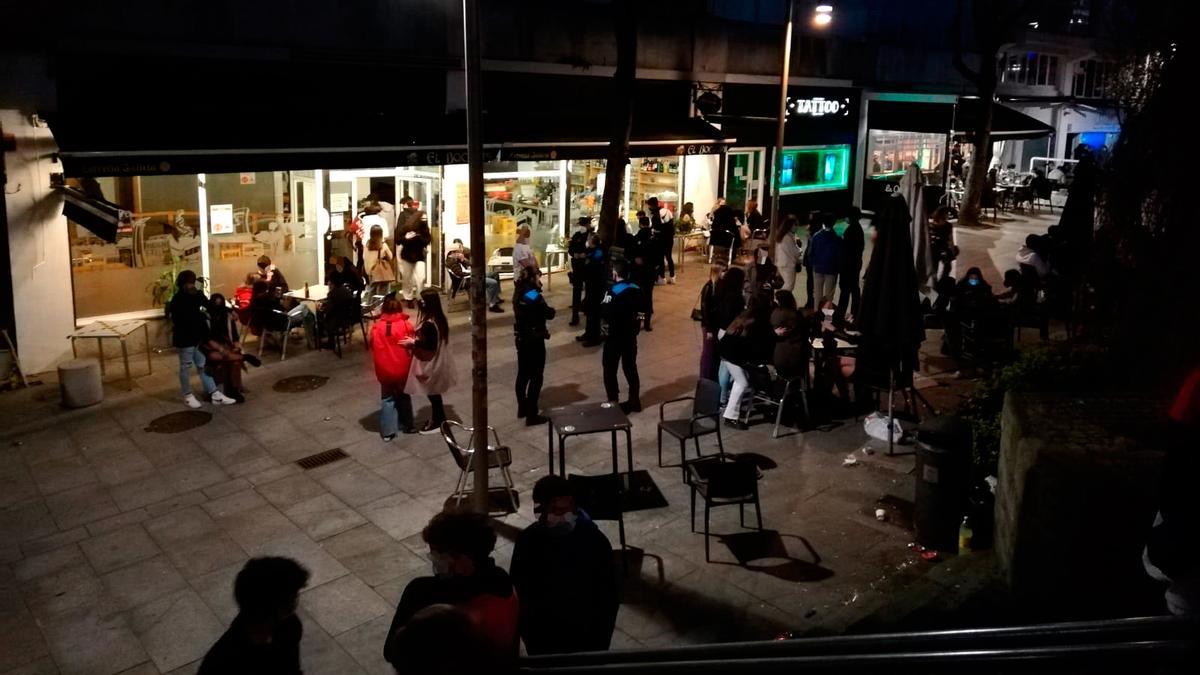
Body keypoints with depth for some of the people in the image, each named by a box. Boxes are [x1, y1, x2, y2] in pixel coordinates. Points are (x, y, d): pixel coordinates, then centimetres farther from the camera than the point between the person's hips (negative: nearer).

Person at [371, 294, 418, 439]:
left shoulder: (376, 327, -6)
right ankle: (407, 425, 28)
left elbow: (373, 348, 2)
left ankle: (388, 431, 10)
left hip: (384, 370, 0)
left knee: (387, 398, 12)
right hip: (402, 369, 0)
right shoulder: (406, 324, -11)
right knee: (403, 397, 19)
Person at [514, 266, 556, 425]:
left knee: (523, 374, 18)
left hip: (521, 339, 8)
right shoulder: (534, 296, -20)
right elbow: (549, 314, -13)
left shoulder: (519, 294, 4)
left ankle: (522, 408, 30)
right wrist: (550, 309, 7)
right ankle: (531, 415, 2)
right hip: (534, 340, -8)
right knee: (535, 377, 0)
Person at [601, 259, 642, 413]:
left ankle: (613, 403, 5)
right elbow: (641, 308, 12)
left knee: (610, 369, 5)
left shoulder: (613, 292, -20)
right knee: (630, 367, 17)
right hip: (631, 335, 6)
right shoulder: (637, 290, 1)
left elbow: (607, 315, -23)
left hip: (615, 336, -6)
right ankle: (634, 401, 23)